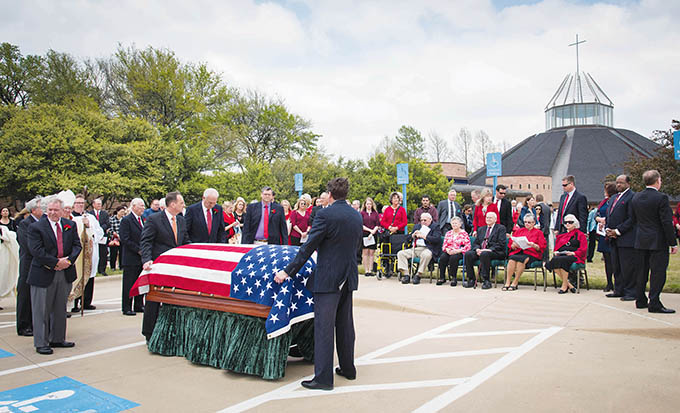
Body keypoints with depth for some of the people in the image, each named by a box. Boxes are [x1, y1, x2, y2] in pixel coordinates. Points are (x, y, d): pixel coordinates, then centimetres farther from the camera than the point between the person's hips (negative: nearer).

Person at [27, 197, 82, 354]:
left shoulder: (70, 225, 7)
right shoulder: (36, 227, -6)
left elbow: (77, 245, 5)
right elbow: (36, 251, -15)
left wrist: (68, 260, -13)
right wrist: (56, 263, -18)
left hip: (65, 273, 4)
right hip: (43, 274, -4)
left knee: (60, 309, 15)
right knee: (41, 311, 3)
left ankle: (57, 339, 27)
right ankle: (41, 343, 14)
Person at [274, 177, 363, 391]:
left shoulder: (325, 214, -14)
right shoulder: (357, 216, 7)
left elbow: (308, 247, -14)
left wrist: (288, 271, -7)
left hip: (328, 278, -7)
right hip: (349, 277, 7)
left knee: (324, 327, -2)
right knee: (345, 324, 18)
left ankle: (323, 377, 2)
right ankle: (348, 368, 29)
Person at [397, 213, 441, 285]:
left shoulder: (435, 227, 6)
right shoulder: (417, 226, 23)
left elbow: (436, 239, -13)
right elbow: (408, 240, 20)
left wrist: (423, 236, -15)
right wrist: (413, 235, -1)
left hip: (426, 249, -5)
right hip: (414, 248, 5)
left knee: (426, 255, -38)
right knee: (400, 253, -14)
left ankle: (418, 275, -26)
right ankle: (406, 275, -19)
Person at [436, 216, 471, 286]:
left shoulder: (464, 233, 4)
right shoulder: (448, 233, 18)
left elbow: (468, 246, -6)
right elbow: (444, 245, 14)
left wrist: (457, 251, -18)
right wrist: (447, 250, -10)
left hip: (459, 253, -4)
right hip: (449, 252, 4)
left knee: (453, 258, -36)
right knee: (442, 257, -28)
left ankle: (453, 277, -25)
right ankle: (442, 277, -22)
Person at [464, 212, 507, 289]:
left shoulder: (501, 228, 7)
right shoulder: (481, 229, 24)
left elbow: (501, 243, -6)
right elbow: (475, 243, 18)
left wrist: (490, 249, -19)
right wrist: (477, 249, -6)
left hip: (495, 252, -5)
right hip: (480, 251, 5)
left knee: (484, 254, -37)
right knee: (468, 254, -22)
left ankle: (486, 281, -32)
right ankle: (472, 280, -16)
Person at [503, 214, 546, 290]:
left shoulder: (538, 232, 16)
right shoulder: (519, 231, 24)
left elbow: (541, 247, 5)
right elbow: (510, 244, 16)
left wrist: (533, 245, -15)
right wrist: (514, 245, -7)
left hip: (531, 253, -2)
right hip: (517, 252, 3)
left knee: (521, 259, -36)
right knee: (512, 258, -32)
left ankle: (515, 283, -29)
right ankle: (507, 282, -33)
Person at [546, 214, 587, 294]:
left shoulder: (580, 234, 11)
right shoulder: (561, 235, 26)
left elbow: (583, 249, 1)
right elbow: (556, 247, 27)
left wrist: (573, 253, -15)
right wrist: (556, 252, 4)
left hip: (574, 256, -4)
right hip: (561, 255, 4)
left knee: (561, 260, -37)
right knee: (553, 261, -32)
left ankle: (564, 285, -26)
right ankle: (569, 284, -22)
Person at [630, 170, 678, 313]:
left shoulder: (636, 197, 5)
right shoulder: (661, 198, -14)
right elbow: (667, 222, -15)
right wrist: (673, 243, -9)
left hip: (641, 240, 6)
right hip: (658, 242, -6)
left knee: (641, 272, 13)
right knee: (658, 272, -1)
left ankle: (640, 300, 20)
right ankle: (654, 304, 0)